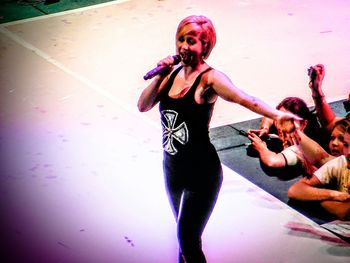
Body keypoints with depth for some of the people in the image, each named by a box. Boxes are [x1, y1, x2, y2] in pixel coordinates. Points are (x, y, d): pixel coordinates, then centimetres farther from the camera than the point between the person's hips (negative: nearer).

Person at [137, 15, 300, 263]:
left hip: (202, 172, -7)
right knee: (184, 232, 23)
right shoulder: (173, 72, 3)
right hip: (173, 168, 7)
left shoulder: (210, 78, -17)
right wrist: (160, 76, -13)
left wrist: (277, 114, -50)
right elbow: (143, 105, 1)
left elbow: (245, 99, -33)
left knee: (188, 241, -7)